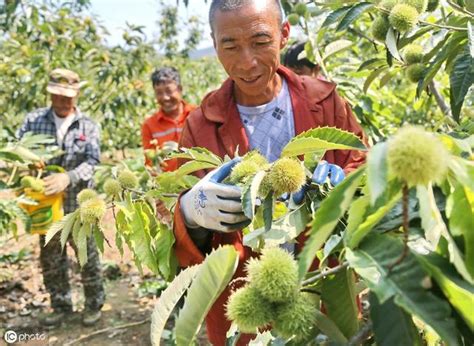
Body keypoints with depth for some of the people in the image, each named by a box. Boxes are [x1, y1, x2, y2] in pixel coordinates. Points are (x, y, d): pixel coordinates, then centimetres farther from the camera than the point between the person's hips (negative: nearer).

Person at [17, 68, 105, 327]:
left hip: (79, 204, -2)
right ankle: (60, 305, 33)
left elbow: (91, 162, -12)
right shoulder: (34, 120, 2)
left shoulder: (88, 126, -2)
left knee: (87, 256, 8)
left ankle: (93, 304, 28)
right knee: (50, 259, 14)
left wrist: (68, 177, -30)